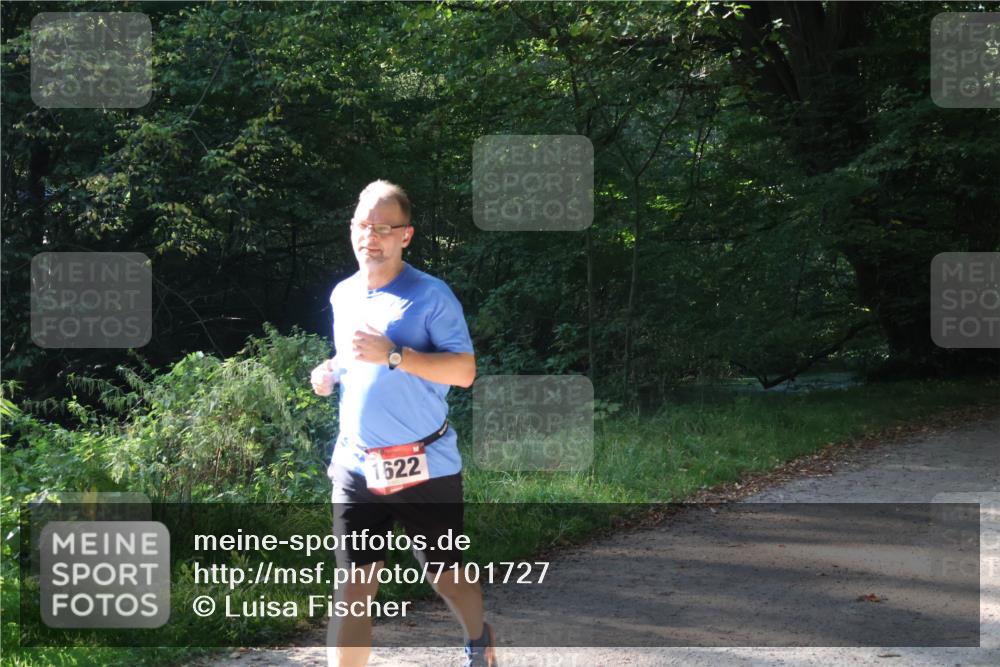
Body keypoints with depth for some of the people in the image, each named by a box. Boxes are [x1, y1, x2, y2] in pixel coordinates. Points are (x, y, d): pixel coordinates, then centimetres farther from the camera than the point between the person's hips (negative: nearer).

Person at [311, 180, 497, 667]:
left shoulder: (430, 296, -10)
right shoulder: (342, 295, 9)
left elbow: (464, 371, -17)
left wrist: (393, 355, -27)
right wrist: (331, 373, 2)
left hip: (424, 467, -4)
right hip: (356, 467, 4)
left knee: (445, 575, 15)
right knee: (353, 590, -3)